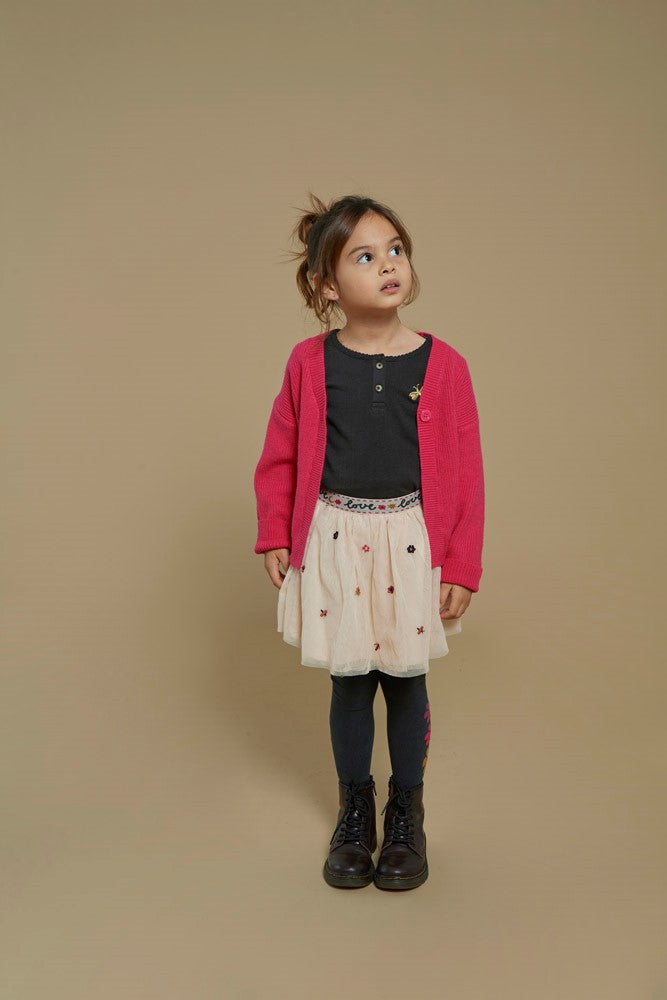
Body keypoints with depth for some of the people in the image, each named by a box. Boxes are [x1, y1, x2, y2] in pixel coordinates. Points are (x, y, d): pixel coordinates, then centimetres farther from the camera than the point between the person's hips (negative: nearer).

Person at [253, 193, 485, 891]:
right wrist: (275, 538, 1)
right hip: (334, 545, 1)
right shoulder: (310, 362, -4)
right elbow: (279, 457, 6)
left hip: (411, 547, 0)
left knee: (405, 683, 13)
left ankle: (406, 814, 35)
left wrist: (462, 568, -4)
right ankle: (355, 811, 35)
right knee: (349, 684, 13)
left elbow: (466, 475, -3)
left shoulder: (442, 365, -6)